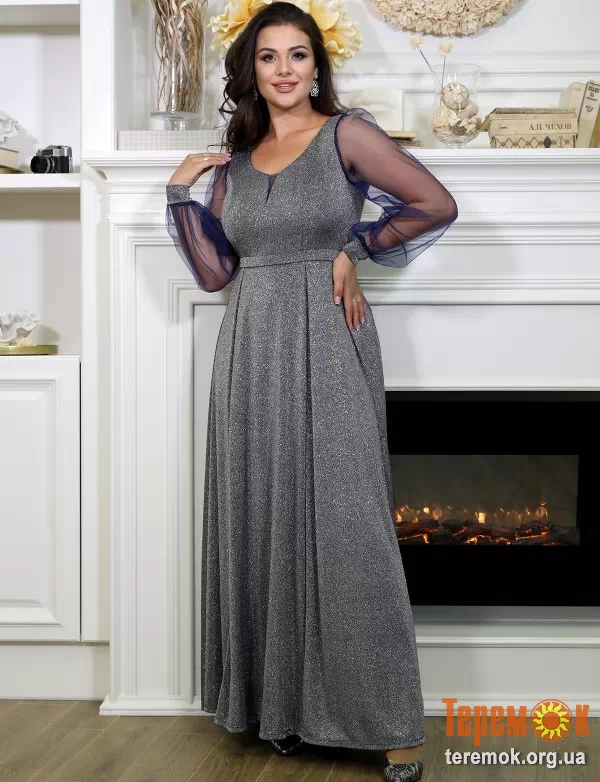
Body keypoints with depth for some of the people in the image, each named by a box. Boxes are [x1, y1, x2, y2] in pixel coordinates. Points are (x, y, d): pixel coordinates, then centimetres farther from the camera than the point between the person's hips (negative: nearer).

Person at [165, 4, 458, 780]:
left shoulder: (346, 135, -1)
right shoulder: (233, 160, 13)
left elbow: (438, 205, -2)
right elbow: (213, 273, 10)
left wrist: (355, 247, -3)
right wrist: (183, 195, 2)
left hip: (327, 347, -5)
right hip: (252, 354, 5)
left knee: (344, 526, -6)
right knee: (264, 523, 6)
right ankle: (282, 700, 19)